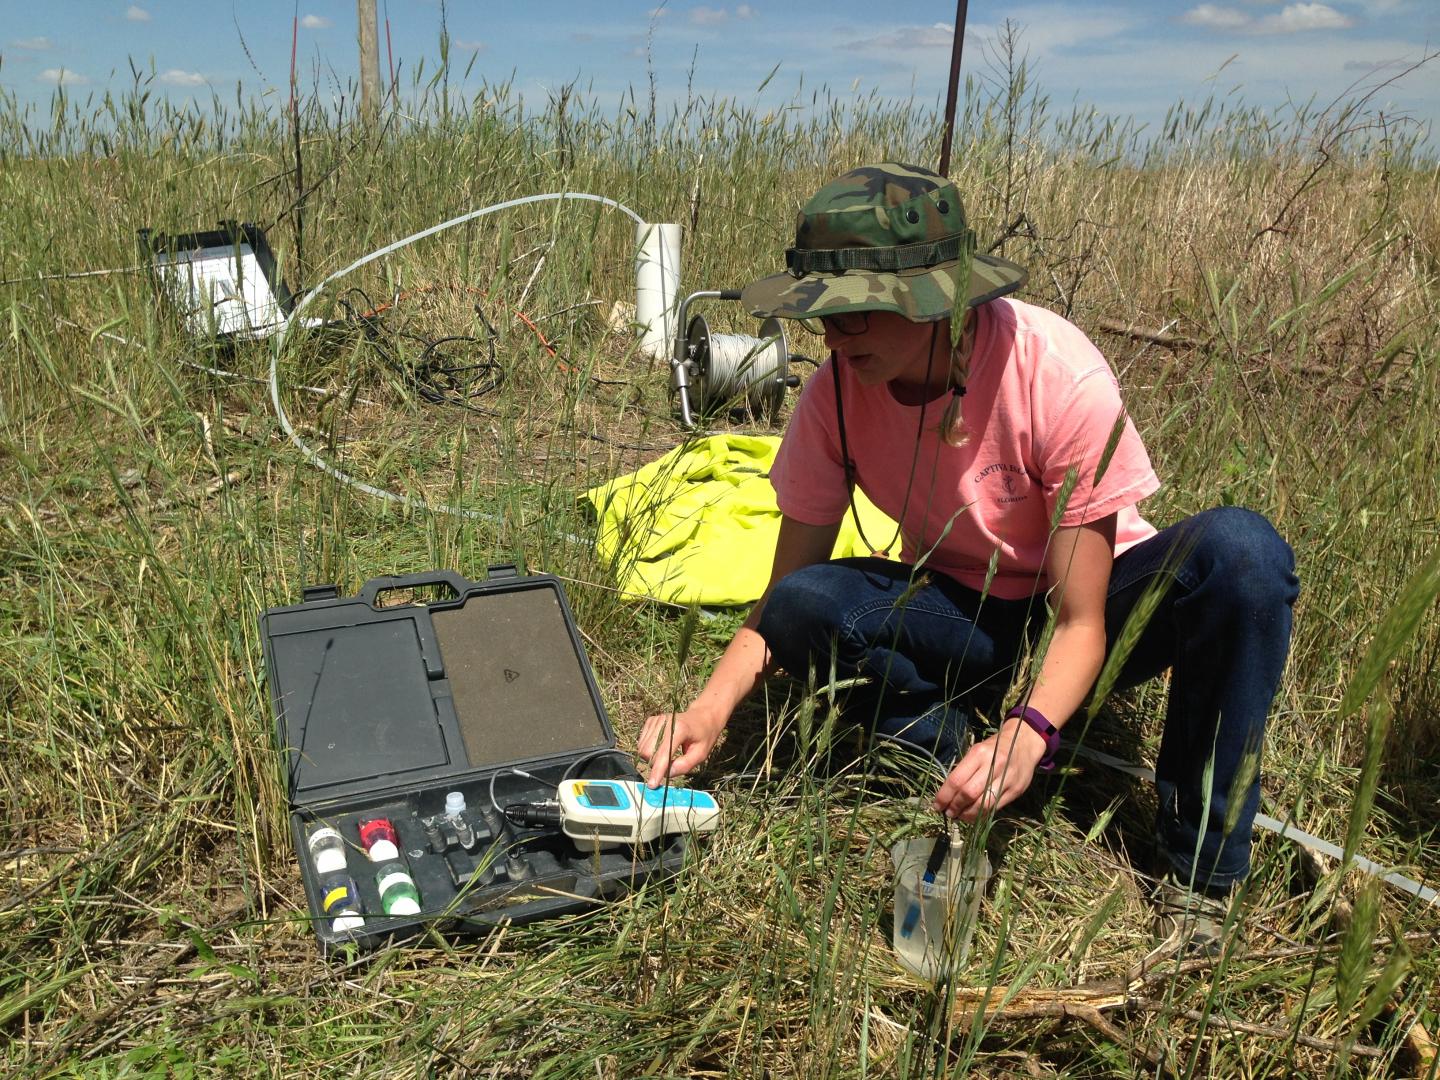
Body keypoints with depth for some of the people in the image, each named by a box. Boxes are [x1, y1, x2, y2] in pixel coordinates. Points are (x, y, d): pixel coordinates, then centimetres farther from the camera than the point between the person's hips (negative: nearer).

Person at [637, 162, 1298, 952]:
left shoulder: (1059, 376, -29)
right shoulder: (836, 395, -18)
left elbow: (1081, 619, -24)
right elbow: (779, 598, -13)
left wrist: (1026, 733, -44)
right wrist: (708, 710, -31)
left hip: (1094, 612, -1)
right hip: (962, 619, 2)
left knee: (1240, 551, -33)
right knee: (808, 607, -28)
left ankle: (1200, 869, -19)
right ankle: (968, 803, -9)